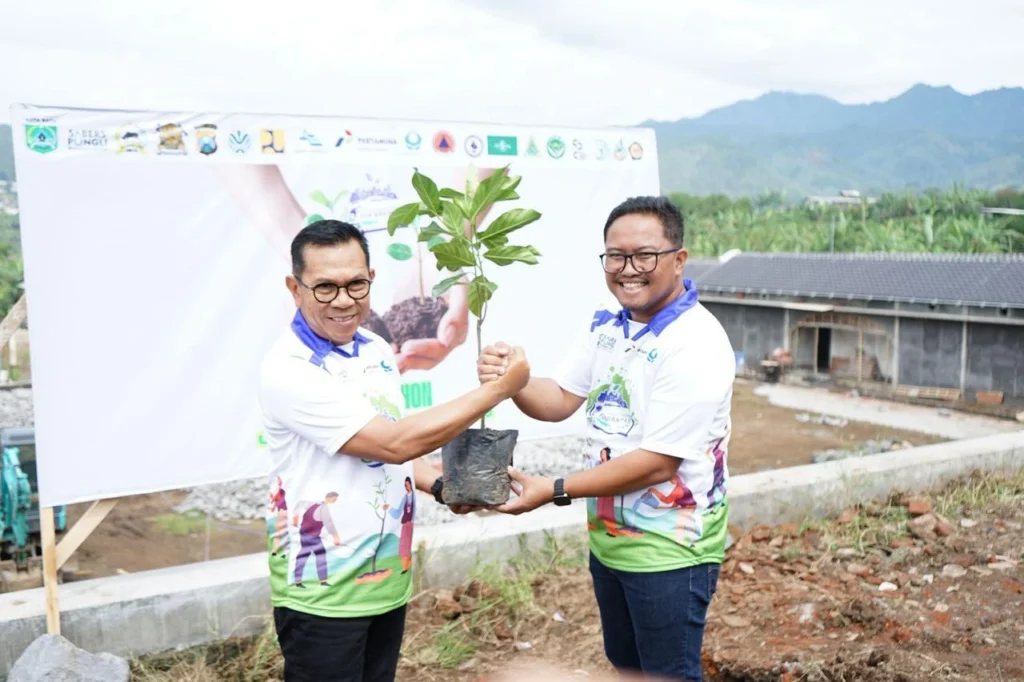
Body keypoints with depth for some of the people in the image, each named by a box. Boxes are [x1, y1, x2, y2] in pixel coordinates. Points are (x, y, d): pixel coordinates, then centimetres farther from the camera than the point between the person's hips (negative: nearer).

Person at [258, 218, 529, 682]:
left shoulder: (377, 349, 3)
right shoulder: (288, 370, -22)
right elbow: (394, 442, -26)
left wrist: (441, 486, -4)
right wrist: (500, 388, -21)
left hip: (389, 578, 7)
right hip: (323, 593, -7)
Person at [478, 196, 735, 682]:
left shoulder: (696, 346, -24)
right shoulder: (606, 325, 1)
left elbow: (657, 462, -26)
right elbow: (559, 400, 2)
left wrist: (555, 491, -24)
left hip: (668, 551, -8)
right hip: (608, 540, 8)